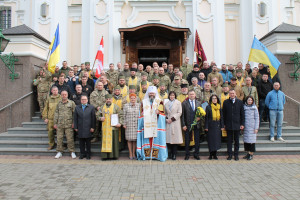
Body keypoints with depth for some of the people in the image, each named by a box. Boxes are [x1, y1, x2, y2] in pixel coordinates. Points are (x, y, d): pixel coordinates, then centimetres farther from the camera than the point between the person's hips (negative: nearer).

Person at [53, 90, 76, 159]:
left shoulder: (71, 103, 4)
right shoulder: (59, 104, 13)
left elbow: (75, 113, 1)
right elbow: (56, 114, 15)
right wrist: (55, 123, 9)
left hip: (69, 125, -3)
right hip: (60, 124, 3)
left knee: (70, 139, -2)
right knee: (59, 138, 7)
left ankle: (72, 152, 8)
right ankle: (59, 152, 19)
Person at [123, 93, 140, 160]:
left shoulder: (139, 105, 6)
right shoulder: (126, 106, 2)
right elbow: (124, 116, 3)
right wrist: (124, 124, -2)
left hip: (137, 125, 2)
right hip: (129, 125, -1)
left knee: (135, 139, 5)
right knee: (129, 139, 2)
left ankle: (134, 154, 17)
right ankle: (130, 154, 13)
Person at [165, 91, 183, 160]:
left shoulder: (178, 102, 5)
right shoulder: (166, 103, 14)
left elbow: (179, 113, -2)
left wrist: (172, 119, -8)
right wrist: (166, 119, -2)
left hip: (175, 123, -3)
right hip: (168, 123, 3)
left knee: (175, 138, -6)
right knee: (169, 138, 1)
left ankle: (174, 154, -1)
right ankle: (171, 153, 11)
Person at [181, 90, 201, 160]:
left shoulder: (198, 103, 10)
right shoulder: (184, 103, 1)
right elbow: (182, 115, -2)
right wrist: (183, 125, -8)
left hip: (197, 124, 2)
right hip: (188, 125, -2)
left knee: (197, 140, 6)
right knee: (187, 141, 5)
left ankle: (196, 154, 21)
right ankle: (187, 154, 18)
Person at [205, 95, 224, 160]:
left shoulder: (219, 107, 9)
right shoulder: (208, 107, -1)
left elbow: (221, 117, 10)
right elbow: (206, 117, -3)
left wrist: (222, 126, 4)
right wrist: (206, 127, -8)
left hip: (217, 126, 3)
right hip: (211, 126, -3)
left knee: (217, 139, 4)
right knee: (211, 140, 1)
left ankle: (215, 154, 14)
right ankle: (211, 154, 11)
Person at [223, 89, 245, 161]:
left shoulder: (240, 102, 3)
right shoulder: (225, 102, 3)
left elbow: (242, 114, 5)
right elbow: (224, 114, 5)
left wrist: (242, 124, -1)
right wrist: (224, 124, 1)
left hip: (237, 125, 0)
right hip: (228, 125, 0)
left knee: (237, 140, 8)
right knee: (229, 140, 6)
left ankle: (236, 155, 19)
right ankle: (230, 154, 14)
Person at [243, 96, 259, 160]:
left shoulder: (254, 108, -1)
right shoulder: (244, 107, 6)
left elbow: (257, 118, -2)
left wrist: (256, 128, -6)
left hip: (252, 126, -3)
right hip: (246, 126, 3)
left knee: (252, 140, 0)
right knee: (246, 140, 6)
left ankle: (251, 154, 9)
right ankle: (248, 153, 18)